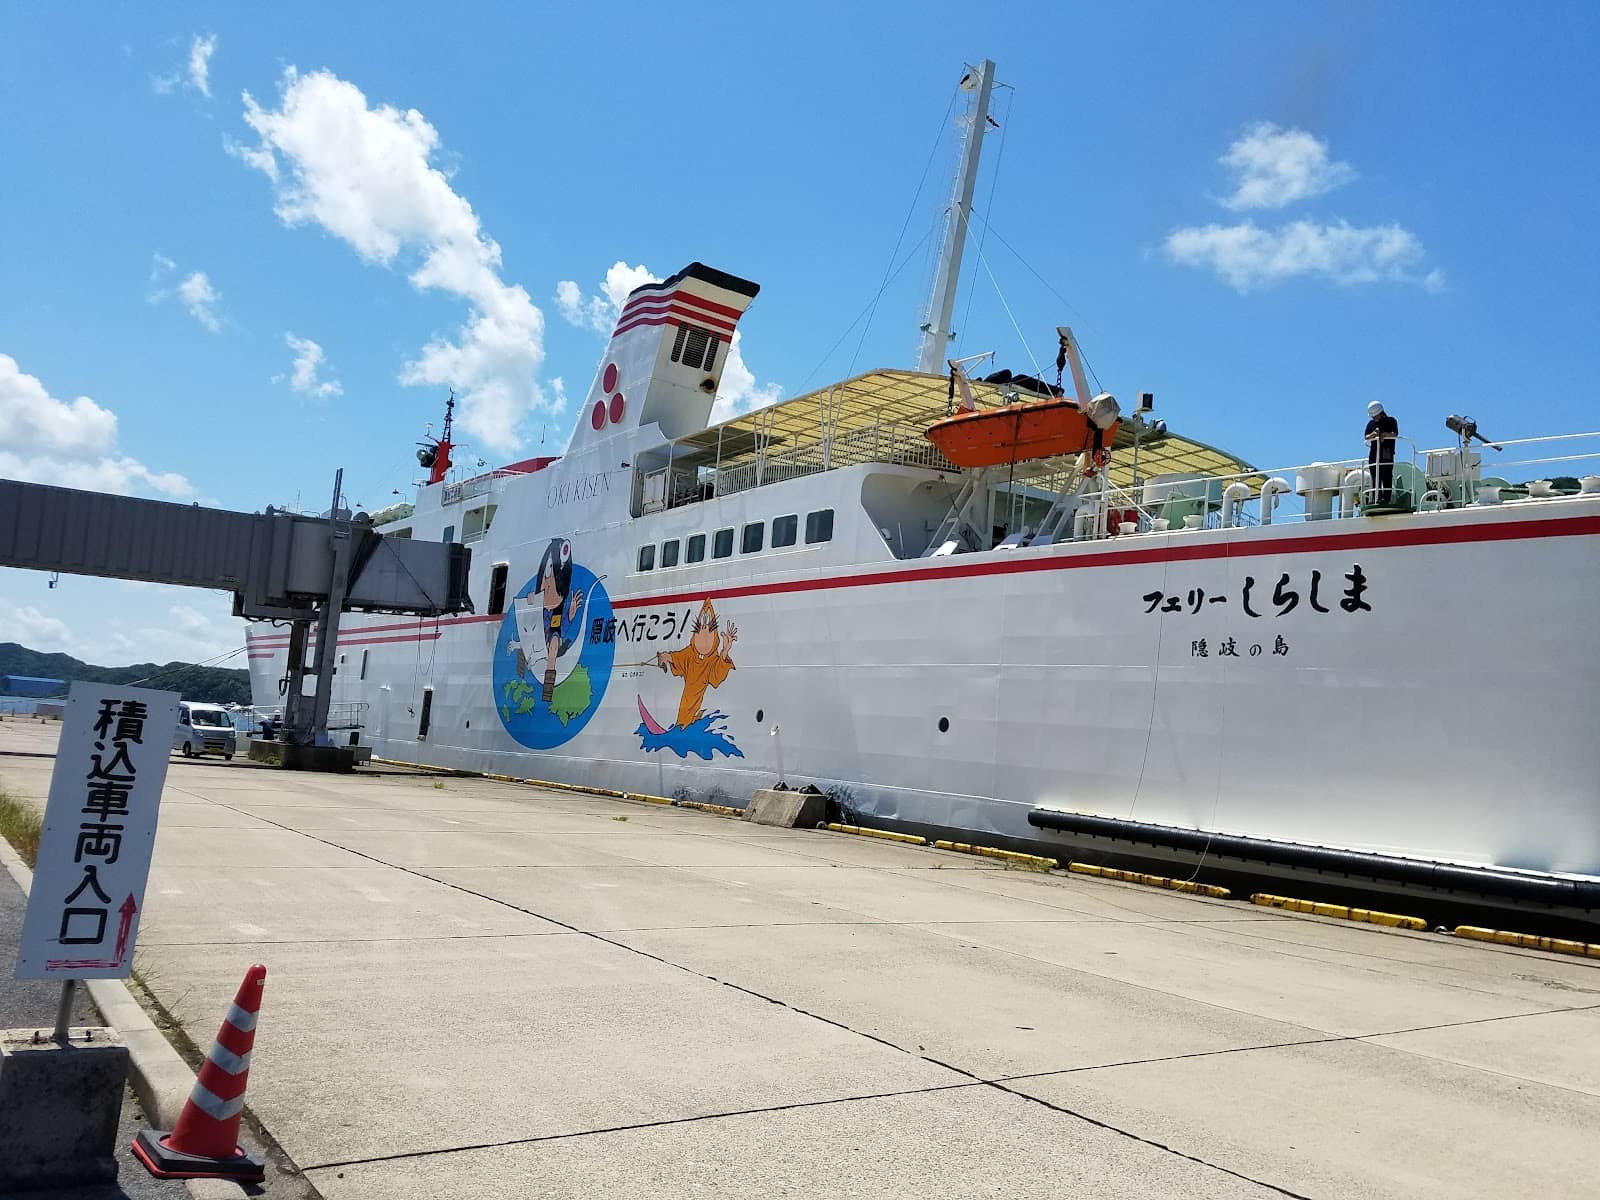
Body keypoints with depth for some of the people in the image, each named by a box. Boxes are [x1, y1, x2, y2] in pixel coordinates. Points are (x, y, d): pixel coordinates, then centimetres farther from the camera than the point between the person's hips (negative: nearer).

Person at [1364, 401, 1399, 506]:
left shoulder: (1391, 421, 6)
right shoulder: (1371, 423, 19)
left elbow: (1395, 434, -6)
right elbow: (1366, 437, 10)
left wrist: (1384, 434, -20)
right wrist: (1374, 434, -10)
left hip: (1386, 452, -5)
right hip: (1374, 451, 5)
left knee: (1386, 476, -10)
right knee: (1374, 476, 0)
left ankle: (1385, 498, -14)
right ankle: (1376, 498, 1)